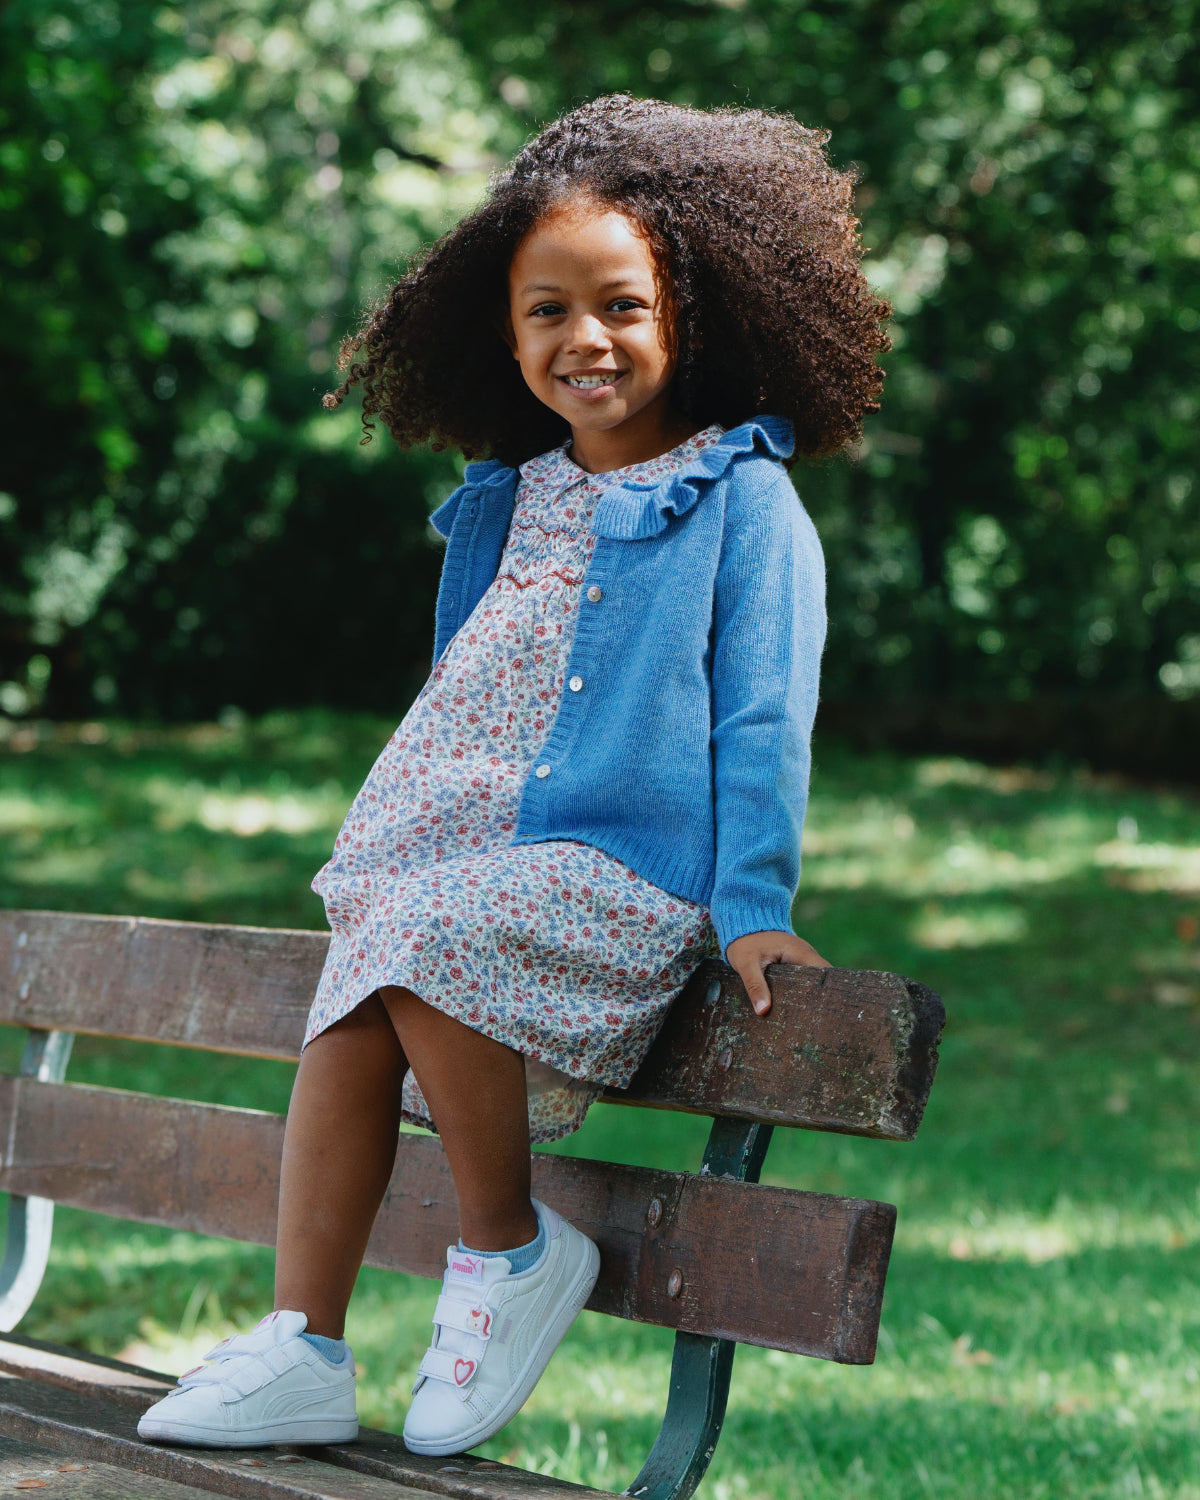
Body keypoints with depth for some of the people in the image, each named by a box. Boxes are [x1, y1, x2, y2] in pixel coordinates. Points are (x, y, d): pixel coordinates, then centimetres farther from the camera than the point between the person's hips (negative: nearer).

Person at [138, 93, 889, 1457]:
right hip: (467, 857, 7)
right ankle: (302, 1348, -12)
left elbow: (760, 719, -5)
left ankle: (508, 1246, -11)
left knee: (430, 945, -30)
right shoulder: (513, 501, 18)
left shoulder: (742, 499, -1)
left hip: (623, 876, -6)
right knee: (351, 999, -15)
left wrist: (754, 910, -12)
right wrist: (396, 835, 23)